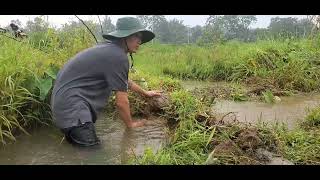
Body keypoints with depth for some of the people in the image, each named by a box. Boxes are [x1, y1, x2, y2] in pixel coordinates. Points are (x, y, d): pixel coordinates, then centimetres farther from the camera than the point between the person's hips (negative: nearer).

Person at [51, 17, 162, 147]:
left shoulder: (110, 49, 11)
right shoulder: (118, 57, -20)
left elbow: (124, 80, 28)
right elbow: (121, 102, -15)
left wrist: (145, 93, 38)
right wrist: (130, 124, 4)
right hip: (70, 105, -10)